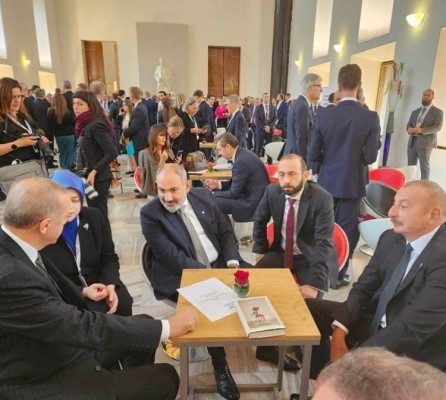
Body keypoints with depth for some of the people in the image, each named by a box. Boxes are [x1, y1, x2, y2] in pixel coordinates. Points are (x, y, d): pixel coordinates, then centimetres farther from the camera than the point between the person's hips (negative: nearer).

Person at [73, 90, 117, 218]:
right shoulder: (85, 125, 11)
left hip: (98, 177, -9)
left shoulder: (96, 125, -16)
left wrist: (94, 171, -23)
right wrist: (86, 170, 7)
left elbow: (112, 153, -23)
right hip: (89, 175, 9)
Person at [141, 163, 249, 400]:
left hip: (220, 264, 6)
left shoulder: (203, 196, 1)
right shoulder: (150, 213, -13)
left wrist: (232, 262, -9)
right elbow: (172, 258, -19)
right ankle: (220, 366, -5)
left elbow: (226, 230, 7)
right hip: (183, 277, -5)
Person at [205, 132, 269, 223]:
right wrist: (218, 185, 7)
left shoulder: (242, 160, -23)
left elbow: (234, 193, -17)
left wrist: (213, 194, -5)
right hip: (252, 196, 10)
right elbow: (235, 184, 16)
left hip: (253, 203, -10)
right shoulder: (242, 154, 6)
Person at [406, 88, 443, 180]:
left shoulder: (438, 112, 4)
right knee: (410, 167, 6)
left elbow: (438, 127, -9)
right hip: (412, 142, 5)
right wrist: (409, 129, -10)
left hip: (425, 143, -5)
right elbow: (408, 124, 16)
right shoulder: (415, 111, 20)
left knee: (424, 167, -3)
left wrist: (421, 130, -23)